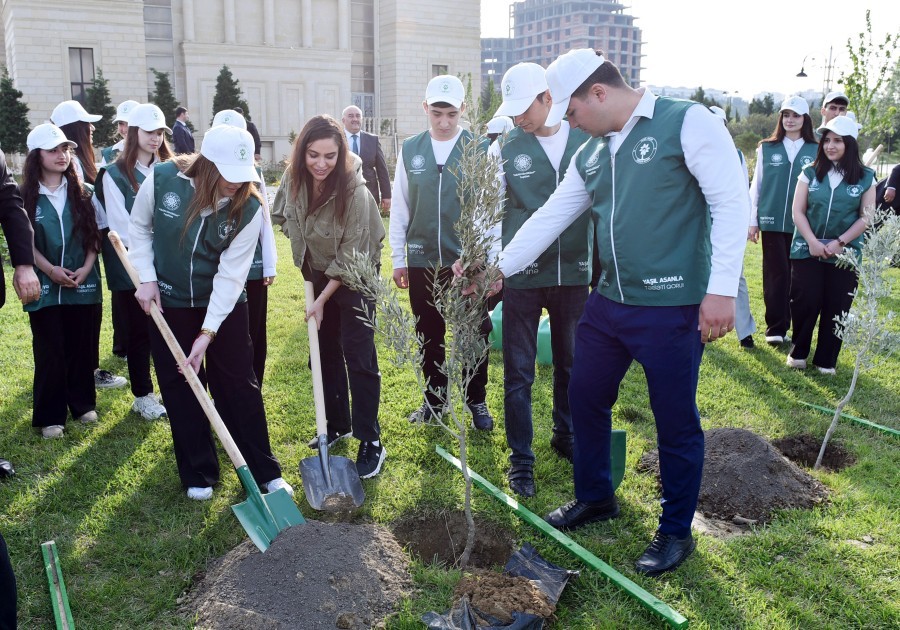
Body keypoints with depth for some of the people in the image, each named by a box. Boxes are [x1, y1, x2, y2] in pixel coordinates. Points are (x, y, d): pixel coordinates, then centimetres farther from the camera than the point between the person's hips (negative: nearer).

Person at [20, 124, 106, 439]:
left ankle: (83, 404, 24)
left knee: (81, 347, 9)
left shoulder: (83, 192, 4)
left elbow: (95, 234, 4)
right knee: (49, 351, 3)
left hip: (84, 283, 2)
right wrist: (50, 269, -13)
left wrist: (86, 268, -8)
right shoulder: (26, 197, -2)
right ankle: (50, 416, 12)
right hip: (45, 286, -2)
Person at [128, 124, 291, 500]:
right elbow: (139, 228, 2)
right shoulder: (162, 180, -18)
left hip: (224, 303, -1)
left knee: (240, 385, 3)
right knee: (180, 388, 6)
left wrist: (207, 334, -24)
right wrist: (147, 278, -7)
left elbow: (230, 275, -21)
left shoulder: (248, 208, -20)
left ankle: (264, 473, 15)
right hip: (168, 302, 1)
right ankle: (198, 475, 21)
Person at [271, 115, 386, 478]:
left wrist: (323, 300, -17)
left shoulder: (354, 191, -29)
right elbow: (284, 217, 9)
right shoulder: (294, 179, -13)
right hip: (318, 271, 6)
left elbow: (350, 257, -23)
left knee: (358, 353, -8)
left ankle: (371, 442, -1)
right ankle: (338, 424, 27)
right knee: (326, 349, 12)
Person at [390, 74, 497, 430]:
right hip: (422, 261, 2)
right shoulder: (410, 150, 3)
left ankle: (476, 400, 25)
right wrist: (398, 259, 6)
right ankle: (435, 398, 31)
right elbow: (399, 207, 7)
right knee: (428, 335, 13)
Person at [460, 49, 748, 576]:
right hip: (609, 302, 8)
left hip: (672, 309, -7)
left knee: (676, 422, 5)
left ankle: (676, 531, 26)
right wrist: (499, 267, 14)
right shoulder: (591, 154, 12)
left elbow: (733, 204, -14)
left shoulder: (687, 122, -10)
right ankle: (596, 498, 39)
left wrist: (722, 289, -20)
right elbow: (550, 217, 16)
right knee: (586, 398, 16)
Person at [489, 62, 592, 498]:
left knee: (571, 363, 17)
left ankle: (566, 437, 38)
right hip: (521, 275, -2)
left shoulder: (587, 141, 0)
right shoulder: (505, 148, -2)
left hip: (575, 272, 2)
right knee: (519, 372, 4)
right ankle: (520, 459, 16)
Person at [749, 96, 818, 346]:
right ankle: (775, 328, 2)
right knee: (776, 274, -2)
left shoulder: (816, 151, 5)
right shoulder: (767, 148, 5)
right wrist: (753, 221, 5)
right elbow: (756, 185, 8)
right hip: (772, 222, 0)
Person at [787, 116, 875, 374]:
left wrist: (840, 242, -11)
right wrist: (812, 242, -12)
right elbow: (798, 211, 0)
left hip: (845, 253, 0)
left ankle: (826, 360, 15)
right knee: (805, 303, -2)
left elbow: (866, 217, 0)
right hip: (807, 250, 0)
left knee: (836, 307, 2)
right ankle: (798, 352, 17)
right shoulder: (810, 173, 3)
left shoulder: (865, 178, 2)